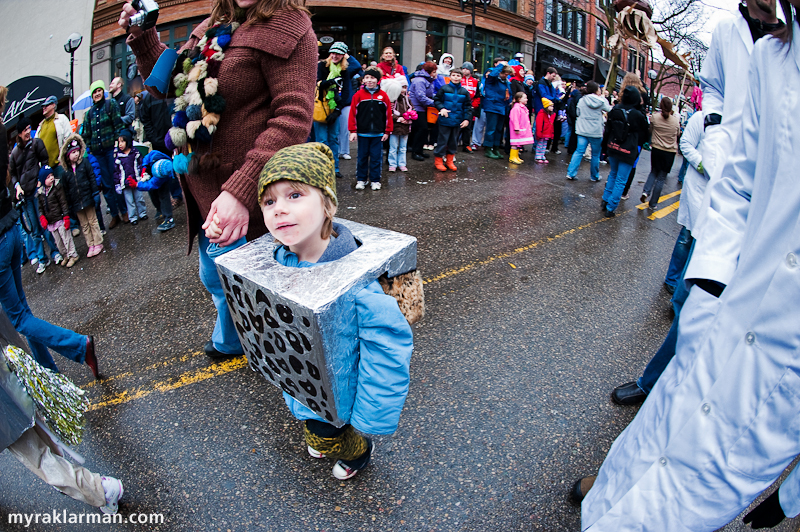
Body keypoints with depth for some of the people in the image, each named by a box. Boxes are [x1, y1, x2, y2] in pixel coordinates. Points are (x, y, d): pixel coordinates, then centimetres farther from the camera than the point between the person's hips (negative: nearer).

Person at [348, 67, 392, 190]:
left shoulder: (383, 95, 1)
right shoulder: (358, 95, -1)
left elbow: (388, 114, 4)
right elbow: (353, 114, -2)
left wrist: (387, 131, 2)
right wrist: (353, 131, -6)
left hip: (377, 133, 0)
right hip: (362, 133, 0)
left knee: (376, 157, 6)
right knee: (362, 157, 9)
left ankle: (375, 180, 16)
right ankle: (361, 179, 19)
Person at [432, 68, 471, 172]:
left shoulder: (464, 92, 6)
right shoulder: (444, 89, -3)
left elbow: (468, 107, 9)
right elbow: (437, 101, 4)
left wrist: (467, 119, 1)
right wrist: (442, 108, -14)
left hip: (458, 121, 4)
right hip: (445, 120, -4)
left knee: (454, 141, 12)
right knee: (443, 140, -1)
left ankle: (450, 161, 24)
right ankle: (438, 161, 9)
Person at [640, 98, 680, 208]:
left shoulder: (655, 117, -9)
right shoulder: (675, 121, -8)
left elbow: (650, 131, 5)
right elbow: (678, 134, 10)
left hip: (656, 149, 1)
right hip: (670, 151, -1)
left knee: (654, 172, 21)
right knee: (661, 177, 6)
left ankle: (646, 191, -3)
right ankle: (653, 203, 9)